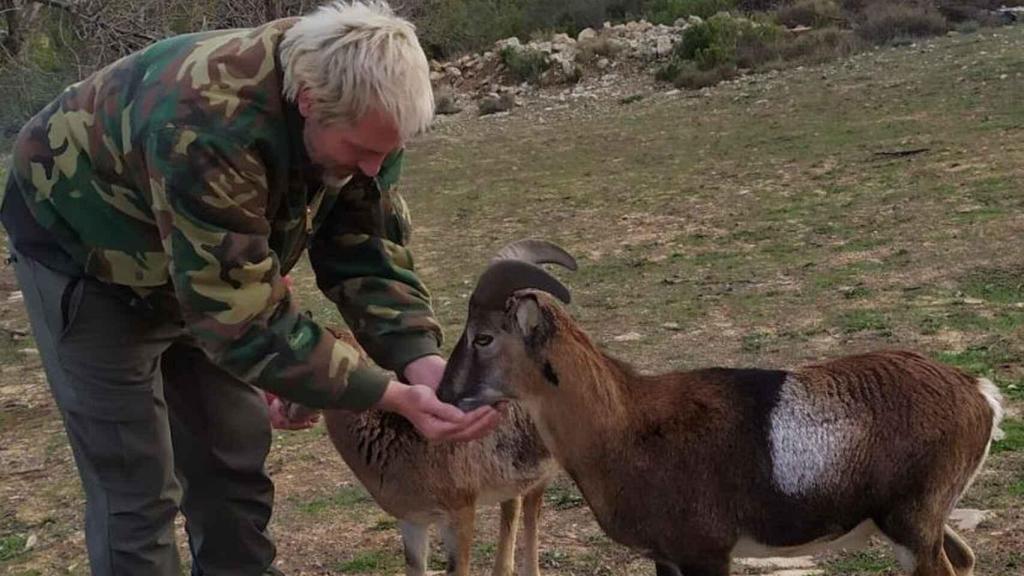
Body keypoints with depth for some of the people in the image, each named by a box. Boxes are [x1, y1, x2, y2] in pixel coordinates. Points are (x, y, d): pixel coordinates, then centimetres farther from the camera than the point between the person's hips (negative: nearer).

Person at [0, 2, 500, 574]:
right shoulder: (208, 129, -42)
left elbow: (368, 250, -13)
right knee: (137, 484, -6)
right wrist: (390, 396, -40)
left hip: (209, 266, 7)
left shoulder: (360, 115, -20)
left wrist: (419, 358, -30)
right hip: (86, 255, -6)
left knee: (233, 455, 8)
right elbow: (244, 314, -40)